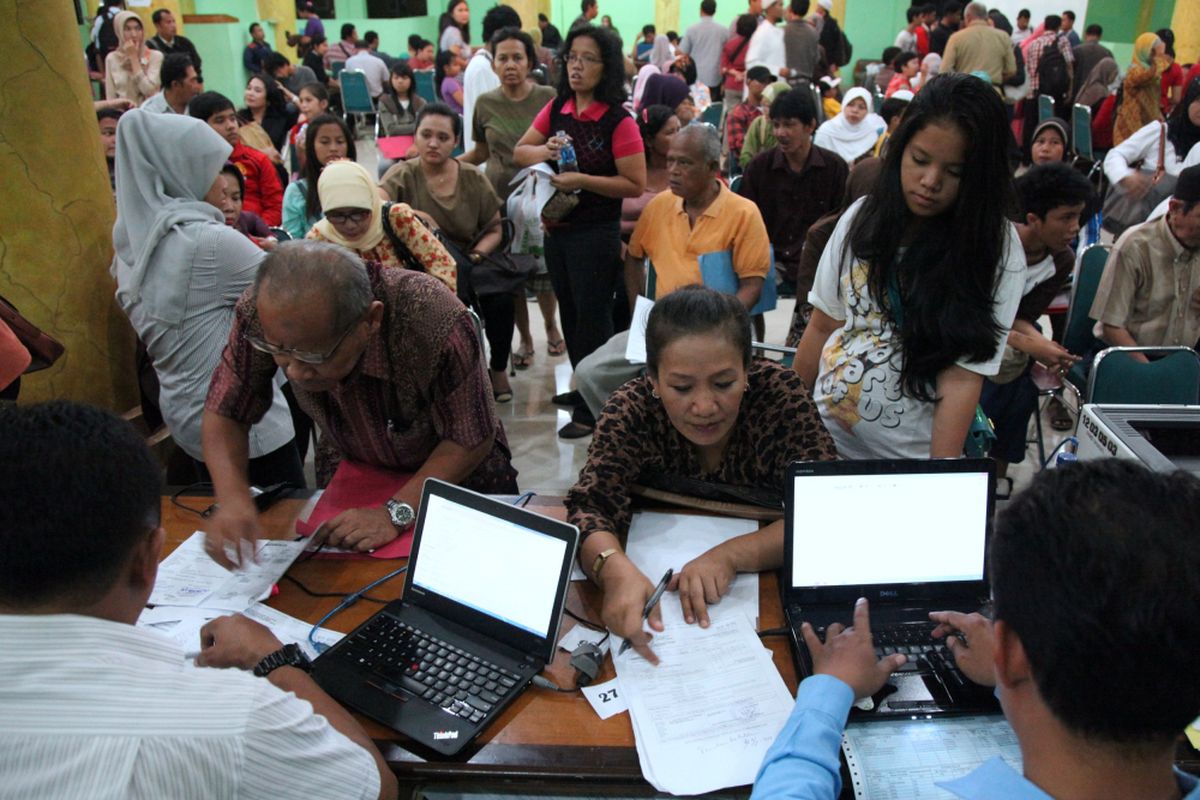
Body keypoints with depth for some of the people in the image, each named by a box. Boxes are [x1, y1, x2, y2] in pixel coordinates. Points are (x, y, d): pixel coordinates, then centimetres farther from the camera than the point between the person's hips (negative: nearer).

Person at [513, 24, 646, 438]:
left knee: (593, 317, 2)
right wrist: (542, 152, -9)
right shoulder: (557, 109, 3)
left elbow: (635, 185, -16)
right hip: (557, 228, 7)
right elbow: (520, 151, 12)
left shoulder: (619, 122, -14)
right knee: (569, 312, 18)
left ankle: (594, 407, 13)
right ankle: (582, 389, 35)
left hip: (596, 233, -7)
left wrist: (583, 180, -23)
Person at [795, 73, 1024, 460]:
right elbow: (822, 326, 4)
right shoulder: (862, 217, -1)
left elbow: (961, 378, -16)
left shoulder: (997, 250, -12)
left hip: (909, 457, -3)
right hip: (821, 438, 4)